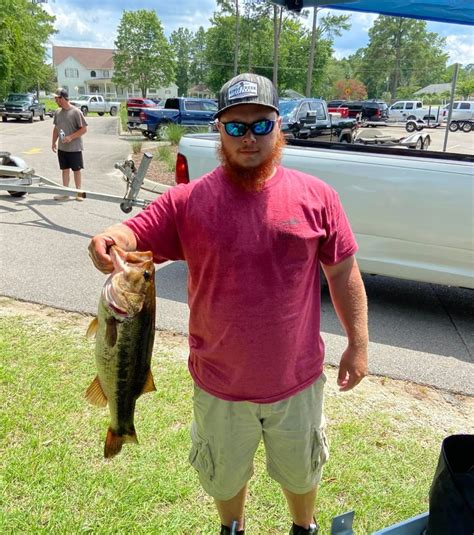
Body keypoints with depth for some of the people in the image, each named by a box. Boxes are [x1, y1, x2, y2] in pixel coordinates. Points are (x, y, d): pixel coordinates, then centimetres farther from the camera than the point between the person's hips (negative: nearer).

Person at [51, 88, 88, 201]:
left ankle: (78, 193, 15)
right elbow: (56, 128, 17)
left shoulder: (76, 112, -12)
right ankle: (65, 193, 17)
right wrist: (53, 142, 11)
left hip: (74, 148, -6)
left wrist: (71, 137, -20)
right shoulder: (58, 112, 7)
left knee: (76, 170, 5)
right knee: (65, 170, 10)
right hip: (62, 148, 6)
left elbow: (84, 129, -13)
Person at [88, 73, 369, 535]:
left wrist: (358, 344, -1)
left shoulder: (316, 196, -9)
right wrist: (108, 240, -36)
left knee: (300, 471, 28)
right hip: (220, 386, 0)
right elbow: (134, 234, -12)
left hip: (297, 381, 1)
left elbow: (343, 273, -3)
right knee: (225, 475, 27)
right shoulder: (188, 201, -11)